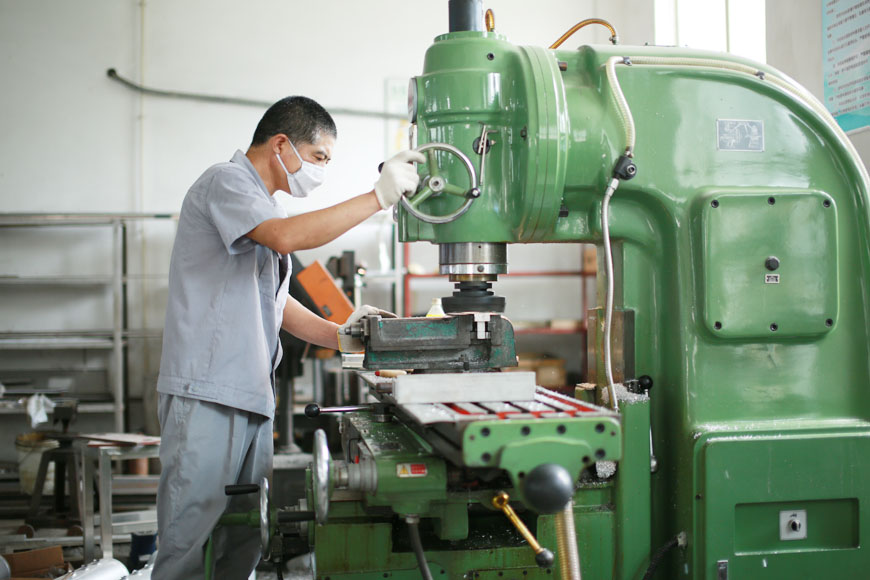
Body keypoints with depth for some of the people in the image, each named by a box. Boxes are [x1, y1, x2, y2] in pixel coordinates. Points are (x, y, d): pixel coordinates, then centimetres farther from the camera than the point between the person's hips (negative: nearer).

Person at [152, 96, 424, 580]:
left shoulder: (265, 204, 22)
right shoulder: (226, 182, -7)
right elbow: (286, 236, -26)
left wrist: (339, 336, 12)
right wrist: (379, 196, -23)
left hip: (253, 396, 9)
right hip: (207, 394, -9)